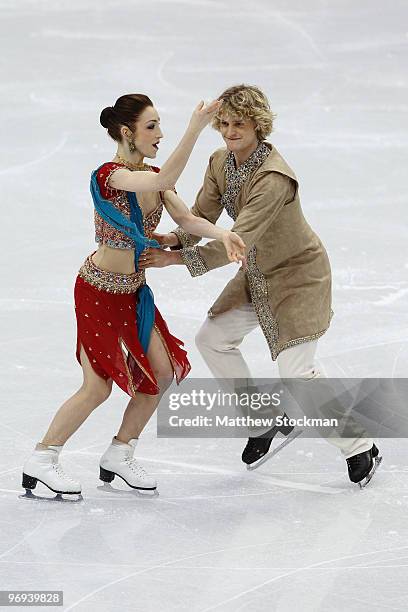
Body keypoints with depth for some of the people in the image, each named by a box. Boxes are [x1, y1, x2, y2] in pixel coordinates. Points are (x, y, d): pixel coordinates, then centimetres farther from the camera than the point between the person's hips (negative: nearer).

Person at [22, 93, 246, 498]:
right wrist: (195, 129, -47)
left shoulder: (151, 176, 2)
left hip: (133, 290, 8)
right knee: (98, 387, -5)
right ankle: (41, 461, 10)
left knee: (162, 372, 7)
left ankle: (120, 455, 22)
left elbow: (185, 218, -7)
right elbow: (163, 181, -41)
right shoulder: (110, 175, -24)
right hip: (98, 290, -8)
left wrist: (222, 234, -26)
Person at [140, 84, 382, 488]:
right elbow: (202, 216, -5)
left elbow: (238, 241, -38)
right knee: (212, 339, 11)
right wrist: (175, 237, -27)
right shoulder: (221, 163, -6)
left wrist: (177, 258, -39)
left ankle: (359, 447, 5)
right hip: (257, 275, 9)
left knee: (296, 373, -14)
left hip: (298, 277, -9)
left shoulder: (274, 178, -33)